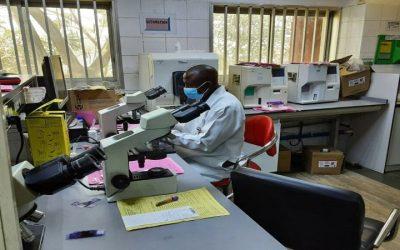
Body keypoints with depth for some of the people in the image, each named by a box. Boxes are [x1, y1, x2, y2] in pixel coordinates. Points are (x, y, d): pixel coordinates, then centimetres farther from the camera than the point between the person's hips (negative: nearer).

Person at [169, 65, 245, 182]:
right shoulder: (207, 100, 7)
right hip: (197, 156, 9)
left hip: (214, 166, -8)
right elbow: (194, 128, 15)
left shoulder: (226, 106, -22)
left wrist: (172, 135, -19)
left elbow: (205, 144, -25)